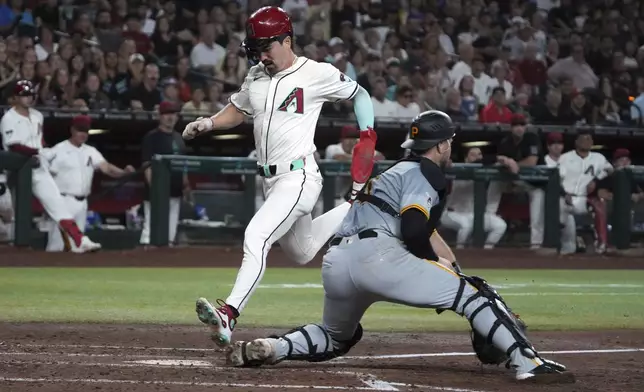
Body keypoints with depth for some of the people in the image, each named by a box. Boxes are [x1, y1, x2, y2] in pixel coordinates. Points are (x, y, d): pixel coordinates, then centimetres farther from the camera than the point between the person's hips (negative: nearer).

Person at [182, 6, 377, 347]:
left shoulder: (318, 74, -10)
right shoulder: (256, 76, 9)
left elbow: (359, 94, 3)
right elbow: (238, 110, 21)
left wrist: (367, 135, -8)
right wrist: (209, 123, 1)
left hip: (299, 178, -8)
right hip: (271, 181, 8)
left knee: (256, 237, -26)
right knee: (302, 252, 22)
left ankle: (229, 315, -35)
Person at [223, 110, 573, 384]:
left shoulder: (400, 171, 34)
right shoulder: (424, 172, 6)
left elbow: (424, 228, 35)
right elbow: (414, 231, -9)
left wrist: (454, 271, 27)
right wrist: (439, 270, 5)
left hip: (334, 263, 9)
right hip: (377, 254, -9)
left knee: (337, 338, 31)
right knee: (471, 294, -5)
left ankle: (269, 348, 7)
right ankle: (526, 360, -19)